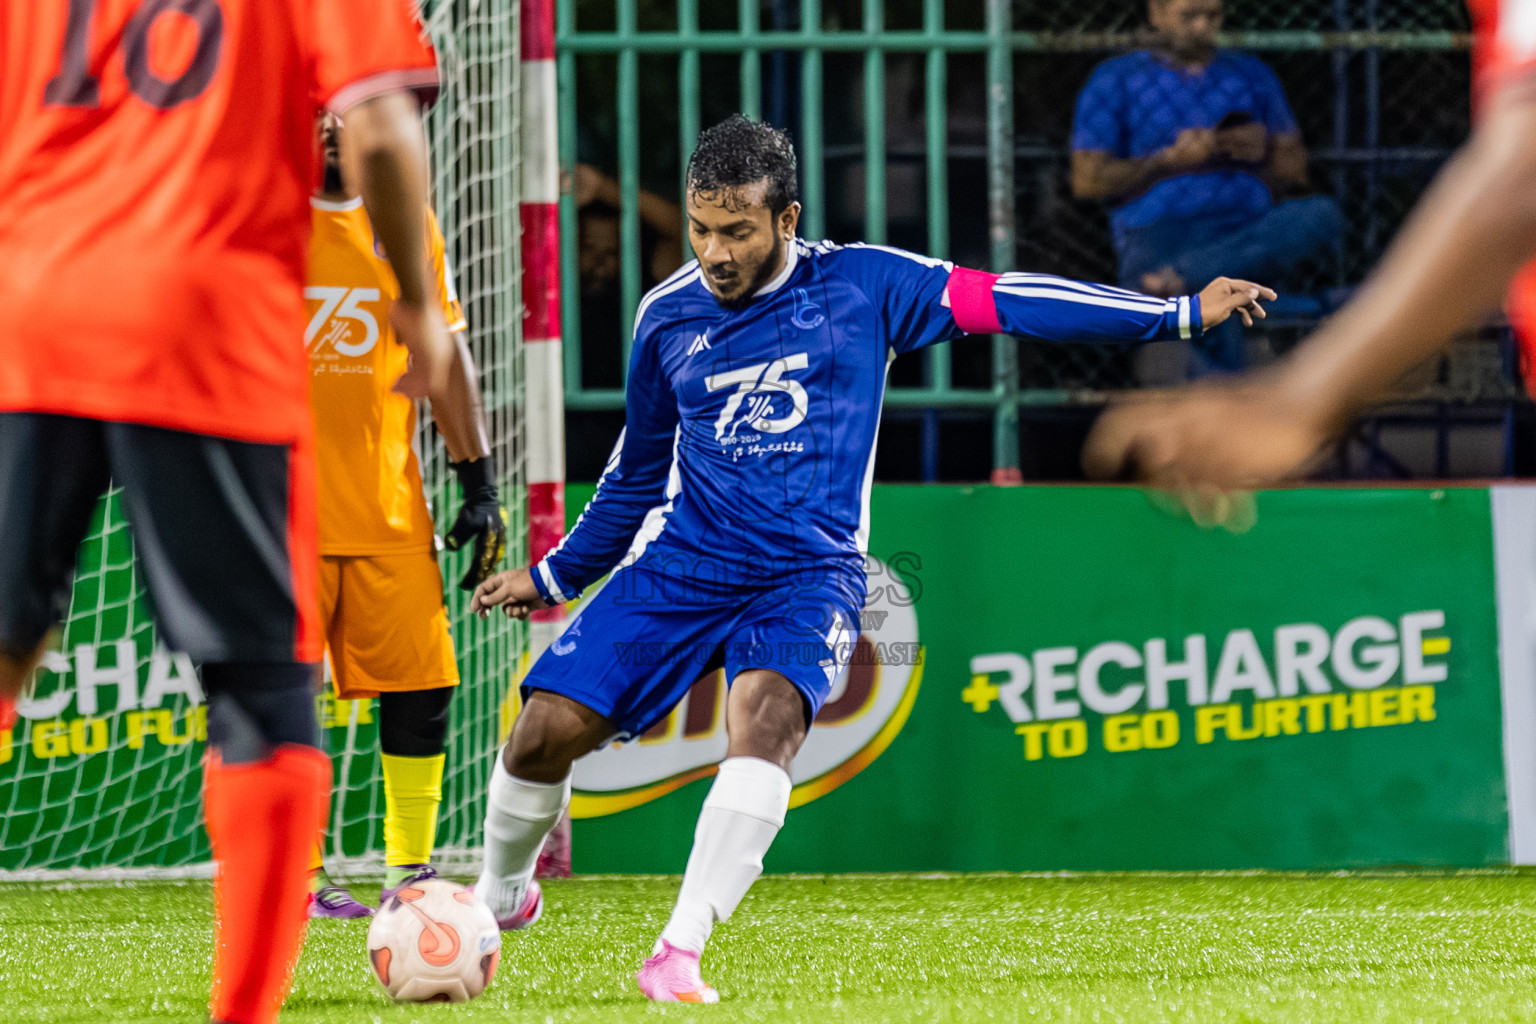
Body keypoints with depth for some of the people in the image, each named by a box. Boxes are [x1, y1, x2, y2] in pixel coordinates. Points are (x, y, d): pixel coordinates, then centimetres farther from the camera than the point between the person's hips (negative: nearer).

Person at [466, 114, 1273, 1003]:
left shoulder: (862, 286, -1)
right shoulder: (668, 317, 8)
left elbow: (1007, 300, -3)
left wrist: (1181, 315, -6)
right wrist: (556, 577, 27)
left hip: (808, 572, -3)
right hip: (680, 562, 3)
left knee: (767, 711, -33)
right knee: (549, 728, -12)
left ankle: (679, 954, -34)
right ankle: (500, 893, 19)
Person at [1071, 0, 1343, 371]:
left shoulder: (1253, 75, 24)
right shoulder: (1115, 80, 14)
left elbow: (1295, 173, 21)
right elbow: (1087, 181, 5)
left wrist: (1262, 152, -2)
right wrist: (1171, 160, -6)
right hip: (1157, 236, -3)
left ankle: (1184, 274, -40)